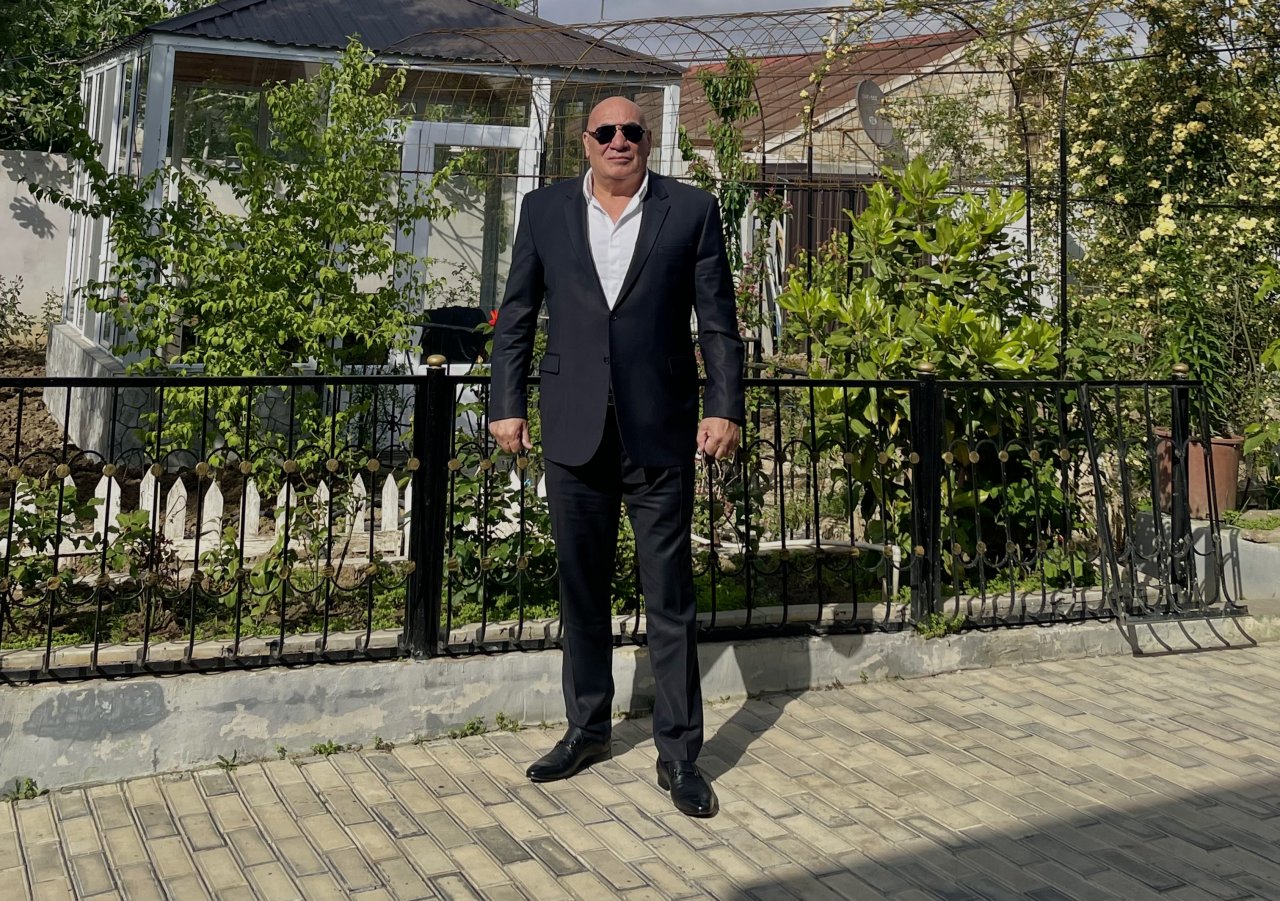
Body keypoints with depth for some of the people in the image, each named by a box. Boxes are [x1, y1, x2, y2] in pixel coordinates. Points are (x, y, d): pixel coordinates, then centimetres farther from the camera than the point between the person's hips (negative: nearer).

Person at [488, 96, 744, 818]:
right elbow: (517, 317, 10)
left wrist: (725, 407, -6)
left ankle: (679, 753, 12)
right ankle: (588, 729, 28)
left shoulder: (692, 210, 3)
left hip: (660, 432, -2)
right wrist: (508, 404, 4)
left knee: (671, 598, 2)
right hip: (575, 431, 2)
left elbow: (718, 320, 2)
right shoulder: (545, 210, 8)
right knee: (582, 589, 12)